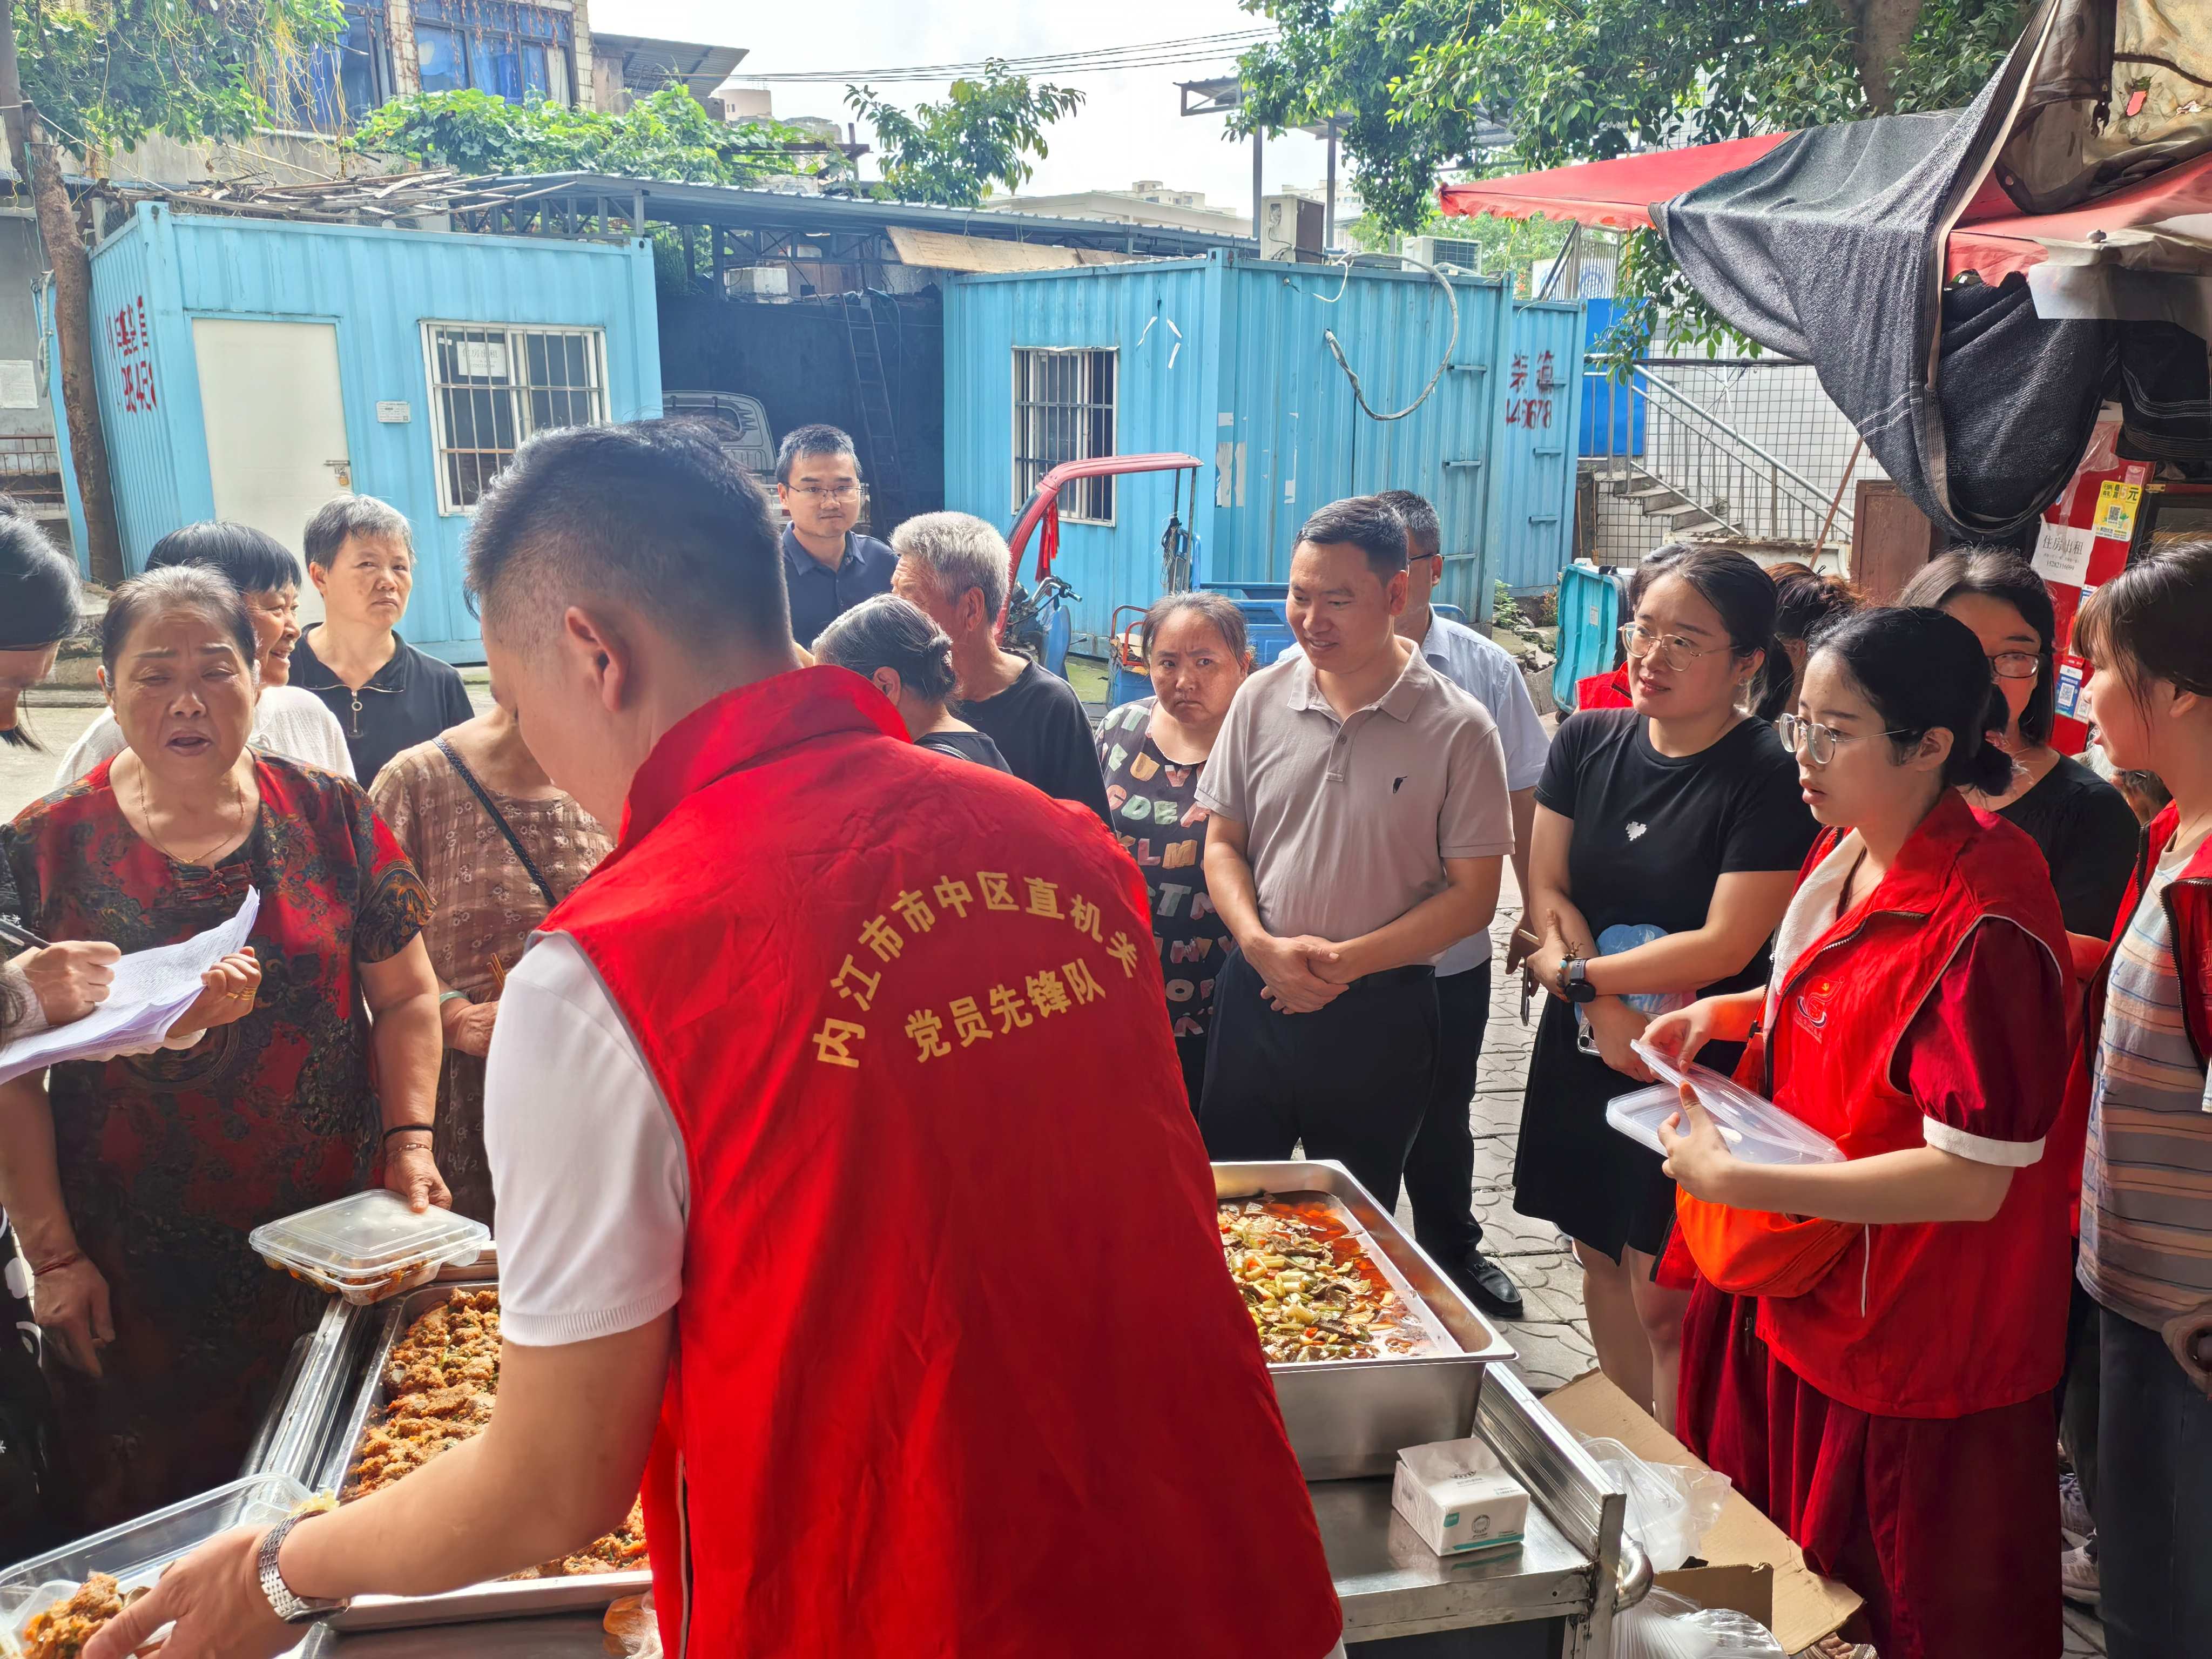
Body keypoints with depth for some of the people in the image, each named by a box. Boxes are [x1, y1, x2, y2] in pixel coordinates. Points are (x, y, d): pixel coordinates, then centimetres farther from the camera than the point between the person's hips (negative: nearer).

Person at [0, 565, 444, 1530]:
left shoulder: (328, 817, -1)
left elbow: (406, 996, 3)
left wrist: (409, 1140, -8)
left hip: (331, 1241, 1)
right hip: (138, 1275, 0)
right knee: (161, 1518, 11)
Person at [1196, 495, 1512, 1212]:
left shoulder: (1458, 729, -8)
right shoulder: (1261, 700, 1)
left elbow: (1473, 895, -7)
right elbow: (1223, 843, 7)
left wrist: (1346, 962, -15)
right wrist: (1260, 945, -10)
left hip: (1378, 1011, -2)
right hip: (1256, 992, 2)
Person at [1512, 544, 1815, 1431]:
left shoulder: (1770, 780, -15)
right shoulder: (1587, 742, 1)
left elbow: (1725, 946, -18)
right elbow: (1546, 893, 1)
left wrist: (1578, 974, -12)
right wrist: (1604, 1005, -13)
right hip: (1583, 1050, 6)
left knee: (1664, 1295, -1)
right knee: (1601, 1259, 17)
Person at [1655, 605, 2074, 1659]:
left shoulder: (1986, 922, -26)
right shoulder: (1846, 850, 0)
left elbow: (1973, 1179, -27)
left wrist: (1734, 1180, -27)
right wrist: (1727, 1014, 2)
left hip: (1912, 1361, -8)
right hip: (1797, 1299, 8)